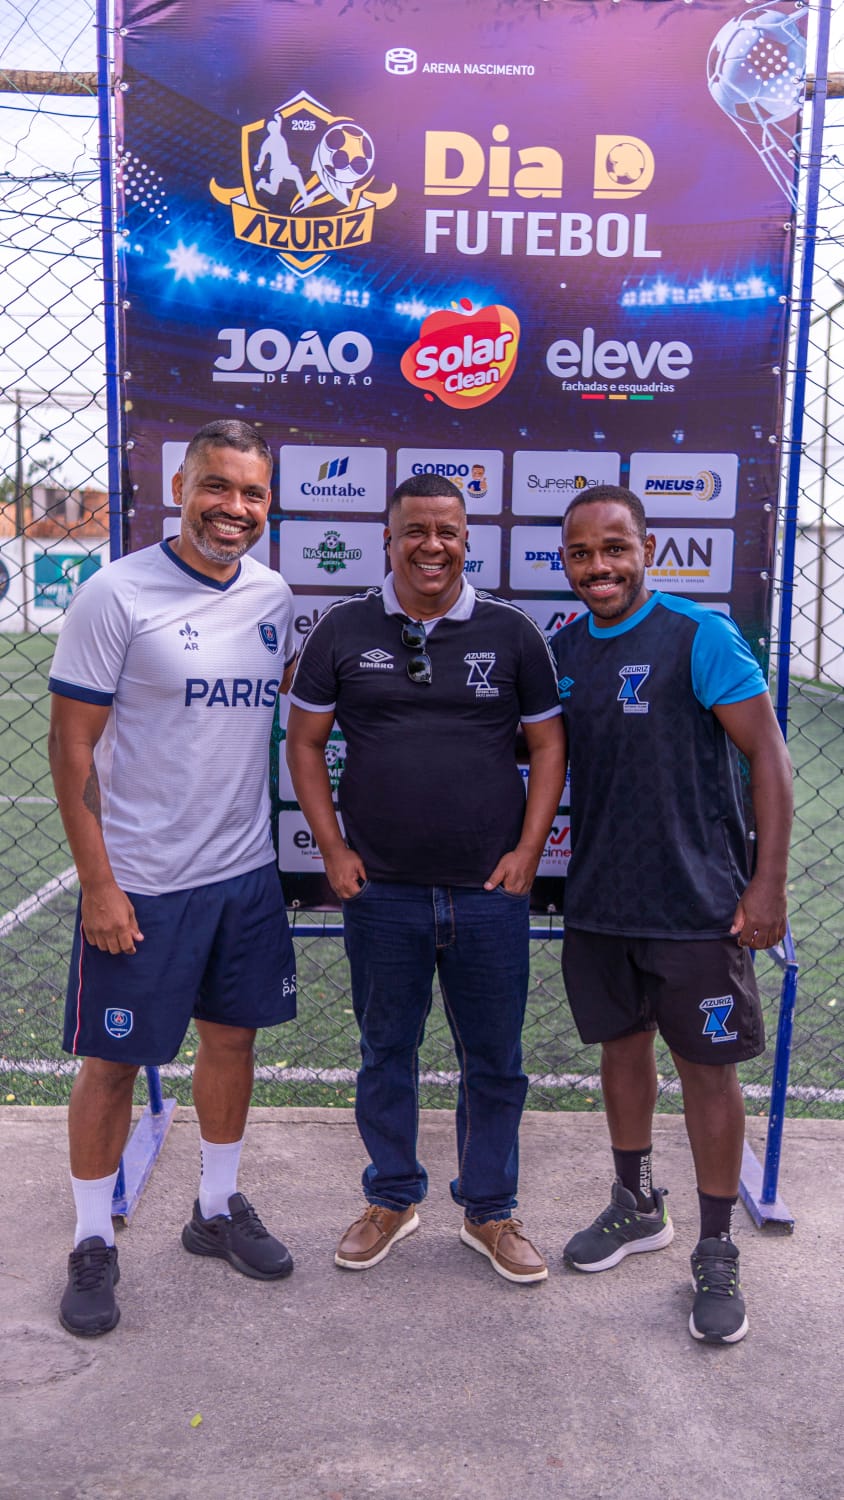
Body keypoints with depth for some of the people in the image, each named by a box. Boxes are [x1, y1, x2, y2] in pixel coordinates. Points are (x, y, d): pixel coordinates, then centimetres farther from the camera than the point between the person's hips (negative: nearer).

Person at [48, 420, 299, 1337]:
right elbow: (72, 745, -12)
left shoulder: (273, 596, 3)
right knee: (111, 1062, 7)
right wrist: (98, 883, -15)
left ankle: (217, 1209, 38)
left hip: (246, 873, 6)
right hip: (140, 883, -5)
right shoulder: (117, 596, -13)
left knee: (232, 1038, 17)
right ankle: (92, 1243, 28)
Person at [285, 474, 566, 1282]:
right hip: (380, 891, 0)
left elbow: (548, 744, 5)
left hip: (490, 891, 0)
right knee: (386, 1052, 15)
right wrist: (333, 850, -3)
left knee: (493, 1059, 12)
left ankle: (490, 1212, 32)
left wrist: (528, 850, -4)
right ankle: (391, 1198, 37)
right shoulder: (344, 630, 1)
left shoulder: (510, 632, 1)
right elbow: (304, 741, 5)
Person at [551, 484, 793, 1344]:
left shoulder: (699, 637, -12)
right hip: (599, 902, 5)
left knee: (707, 1065, 5)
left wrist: (768, 882, -15)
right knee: (622, 1045, 18)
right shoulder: (561, 651, 5)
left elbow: (767, 755, -12)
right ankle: (636, 1206, 41)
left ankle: (716, 1255, 24)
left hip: (698, 906, -5)